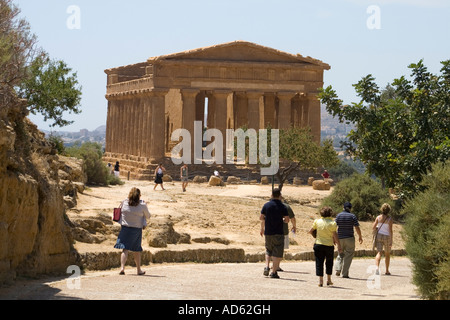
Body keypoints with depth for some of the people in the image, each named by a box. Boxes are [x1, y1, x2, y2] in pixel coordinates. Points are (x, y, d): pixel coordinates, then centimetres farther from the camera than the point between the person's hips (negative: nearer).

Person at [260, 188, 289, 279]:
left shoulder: (266, 205, 1)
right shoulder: (282, 207, -7)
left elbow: (261, 218, 4)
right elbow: (287, 220, -9)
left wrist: (262, 228, 20)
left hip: (268, 232, 3)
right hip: (278, 233, -3)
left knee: (268, 250, 21)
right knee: (277, 253, 2)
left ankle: (267, 267, 5)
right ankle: (274, 272, -2)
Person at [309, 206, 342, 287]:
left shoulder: (317, 221, -2)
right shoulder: (332, 223, -8)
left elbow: (310, 231, 4)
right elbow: (335, 236, -8)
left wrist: (313, 234, 26)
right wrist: (339, 246, -1)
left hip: (318, 244, 0)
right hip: (329, 245, 0)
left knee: (319, 262, 4)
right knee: (329, 262, 17)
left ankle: (320, 280, -3)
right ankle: (328, 279, 22)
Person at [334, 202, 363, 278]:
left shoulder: (338, 215, 1)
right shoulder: (352, 216, -4)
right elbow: (357, 228, -5)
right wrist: (360, 237, 9)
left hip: (340, 238, 3)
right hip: (349, 238, -3)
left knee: (340, 254, 18)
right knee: (348, 256, 3)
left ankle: (338, 269, 0)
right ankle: (345, 273, -1)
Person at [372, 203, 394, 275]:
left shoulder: (378, 217, -1)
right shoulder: (389, 219, -10)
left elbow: (373, 227, -2)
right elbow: (390, 230, -14)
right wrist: (391, 241, -11)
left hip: (379, 236, 2)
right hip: (387, 237, -2)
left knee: (379, 253, -4)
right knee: (387, 254, 15)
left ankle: (377, 267, -30)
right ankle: (387, 271, 21)